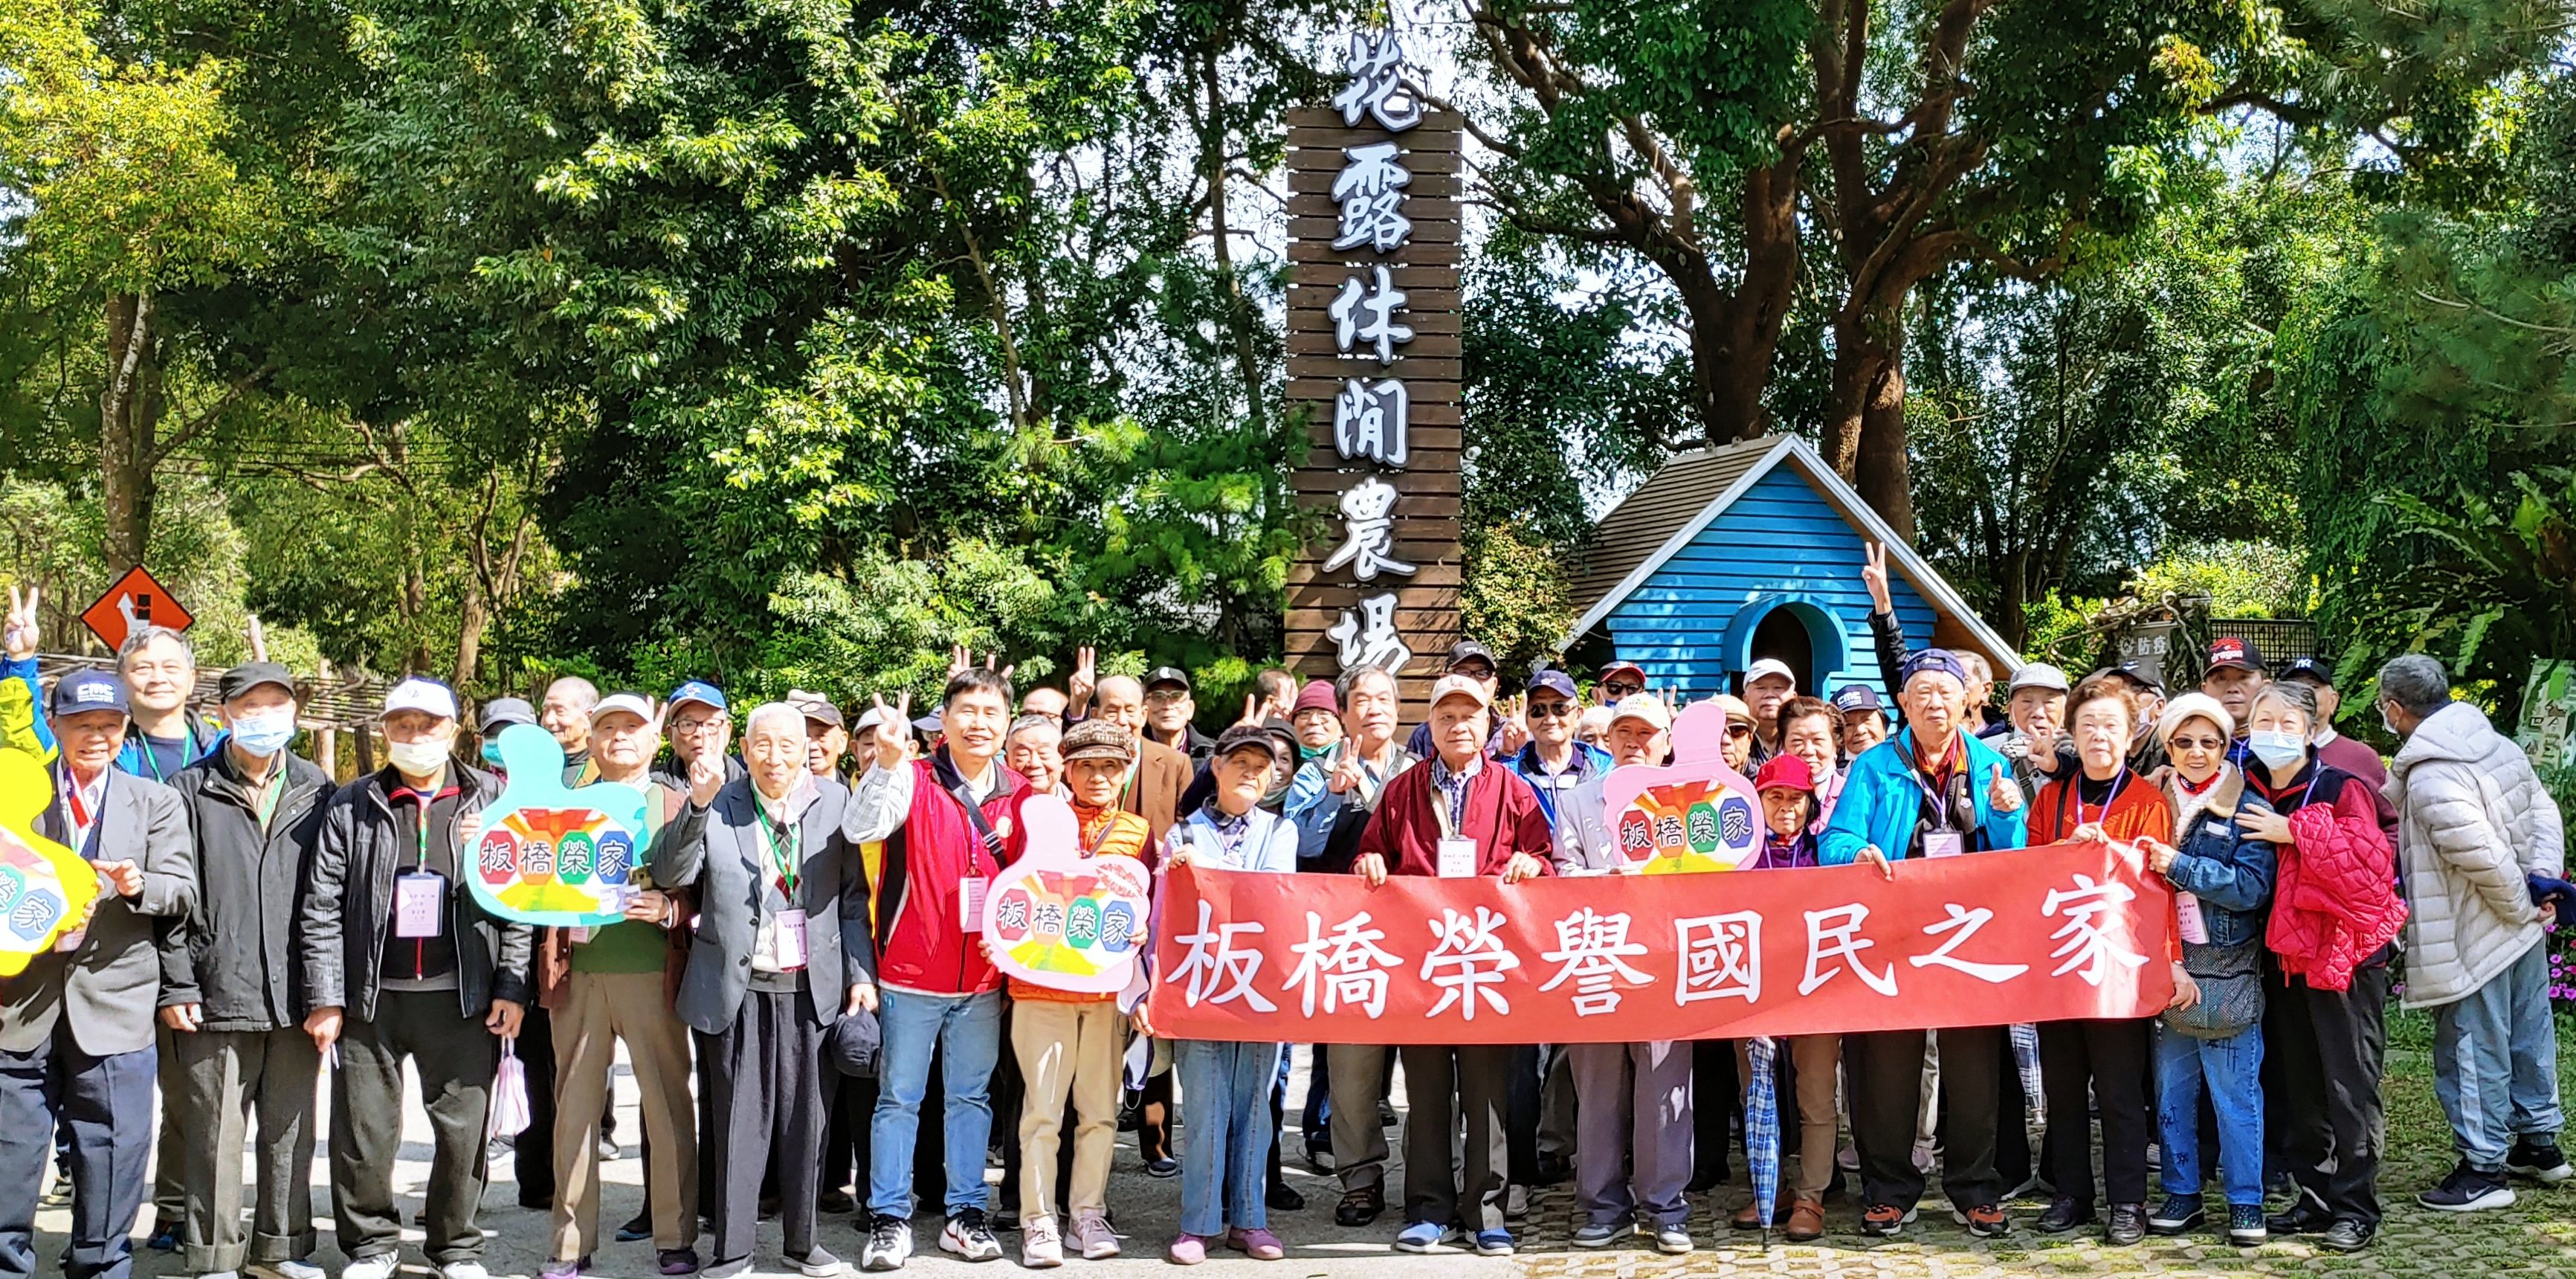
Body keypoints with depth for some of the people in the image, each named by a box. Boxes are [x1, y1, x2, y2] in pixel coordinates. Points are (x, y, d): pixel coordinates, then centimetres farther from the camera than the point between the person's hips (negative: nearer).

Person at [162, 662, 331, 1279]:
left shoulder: (317, 791, 9)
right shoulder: (192, 791, 2)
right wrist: (178, 985, -7)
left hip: (295, 996, 2)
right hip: (217, 995, -2)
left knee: (290, 1129, 10)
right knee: (217, 1131, 3)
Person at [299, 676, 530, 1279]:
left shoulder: (490, 801, 5)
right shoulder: (351, 807, 5)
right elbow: (321, 909, 2)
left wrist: (511, 987, -3)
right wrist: (324, 999, -4)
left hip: (463, 1000, 0)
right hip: (371, 998, 0)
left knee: (464, 1127, 4)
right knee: (364, 1129, 5)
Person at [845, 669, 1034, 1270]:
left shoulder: (1022, 794, 5)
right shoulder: (914, 778, -7)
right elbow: (861, 828, -24)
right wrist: (887, 762, -38)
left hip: (984, 978, 3)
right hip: (912, 973, -3)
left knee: (971, 1097, 12)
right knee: (899, 1097, 4)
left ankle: (965, 1215, 20)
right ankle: (890, 1219, 11)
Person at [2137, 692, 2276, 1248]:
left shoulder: (2247, 809, -4)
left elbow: (2251, 887, -14)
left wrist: (2179, 865, -20)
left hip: (2227, 975, -4)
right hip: (2165, 970, 4)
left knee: (2235, 1094, 2)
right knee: (2172, 1089, 10)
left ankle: (2246, 1202, 12)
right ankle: (2181, 1194, 20)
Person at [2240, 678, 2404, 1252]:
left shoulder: (2340, 789, -9)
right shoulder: (2249, 795, 7)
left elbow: (2369, 861, -21)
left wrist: (2295, 832, -22)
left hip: (2344, 954, -6)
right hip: (2284, 956, 6)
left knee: (2350, 1086, -3)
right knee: (2298, 1086, 11)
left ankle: (2356, 1209, 4)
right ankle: (2316, 1198, 20)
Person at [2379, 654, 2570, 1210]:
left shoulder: (2429, 777, -24)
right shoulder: (2498, 745, 4)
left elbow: (2481, 854, -28)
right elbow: (2545, 813, 9)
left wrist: (2519, 905, -13)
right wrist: (2543, 879, 1)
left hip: (2476, 937, -9)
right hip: (2524, 931, 9)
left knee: (2474, 1048, 1)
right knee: (2529, 1033, 21)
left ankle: (2483, 1169, 9)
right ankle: (2540, 1142, 35)